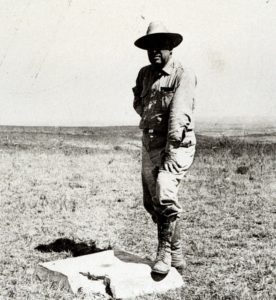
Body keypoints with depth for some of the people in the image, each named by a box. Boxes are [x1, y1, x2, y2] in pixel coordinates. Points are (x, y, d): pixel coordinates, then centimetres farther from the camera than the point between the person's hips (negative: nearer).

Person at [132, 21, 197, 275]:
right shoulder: (145, 74, 12)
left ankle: (164, 252, -8)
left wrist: (171, 150, -27)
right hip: (149, 144, 7)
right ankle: (176, 254, 24)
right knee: (151, 202, 9)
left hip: (176, 144, -7)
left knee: (165, 195, -24)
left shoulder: (183, 76, -9)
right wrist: (150, 116, 9)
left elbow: (179, 115, -20)